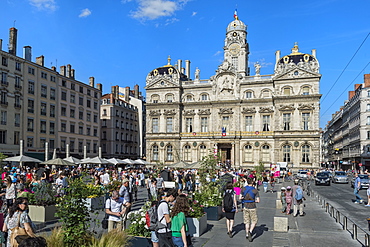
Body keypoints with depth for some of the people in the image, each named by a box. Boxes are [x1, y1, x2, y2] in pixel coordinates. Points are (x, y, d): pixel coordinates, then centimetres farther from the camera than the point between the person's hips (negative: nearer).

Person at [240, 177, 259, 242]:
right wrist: (253, 201, 9)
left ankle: (247, 235, 18)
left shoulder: (243, 189, -2)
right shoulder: (255, 190, -9)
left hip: (245, 207, 3)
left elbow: (240, 198, -4)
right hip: (252, 207, -3)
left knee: (247, 222, 14)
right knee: (254, 221, 12)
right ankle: (250, 232, -7)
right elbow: (258, 200, -9)